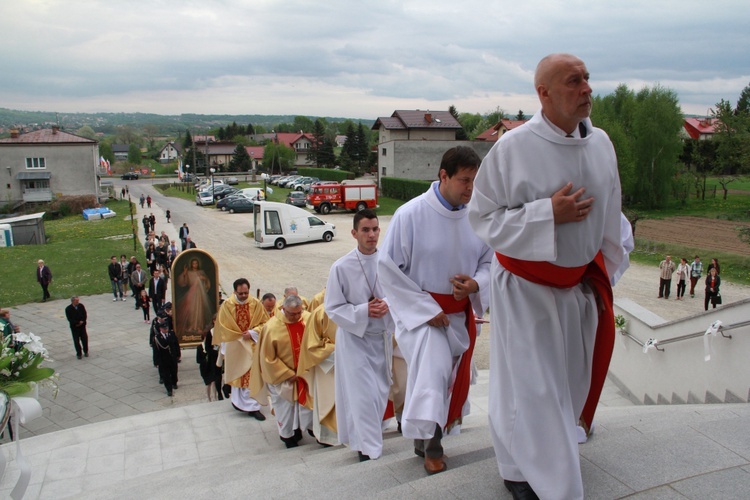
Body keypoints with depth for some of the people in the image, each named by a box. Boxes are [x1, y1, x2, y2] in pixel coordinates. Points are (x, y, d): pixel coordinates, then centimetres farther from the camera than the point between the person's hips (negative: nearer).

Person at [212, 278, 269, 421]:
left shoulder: (255, 303, -7)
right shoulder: (227, 305, -10)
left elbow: (264, 322, -1)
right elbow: (223, 326, -4)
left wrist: (252, 333, -16)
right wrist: (240, 336, -8)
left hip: (251, 346, 0)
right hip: (234, 346, 0)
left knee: (251, 375, 2)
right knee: (237, 374, 8)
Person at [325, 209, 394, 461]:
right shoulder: (342, 267, -14)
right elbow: (333, 308, -9)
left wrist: (388, 305, -17)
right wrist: (363, 311, -20)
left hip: (383, 336, 4)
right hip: (355, 338, -3)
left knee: (381, 391, 15)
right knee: (363, 394, -4)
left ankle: (368, 437, 37)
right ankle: (368, 448, 12)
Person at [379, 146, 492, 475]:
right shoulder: (410, 214, -17)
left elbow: (489, 262, 7)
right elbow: (388, 267, -12)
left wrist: (475, 284, -17)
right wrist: (426, 310, -14)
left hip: (459, 313, 5)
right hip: (419, 310, -4)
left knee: (452, 380, 14)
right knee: (432, 368, -25)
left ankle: (424, 440, 37)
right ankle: (431, 446, -5)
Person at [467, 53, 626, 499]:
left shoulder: (601, 143, 0)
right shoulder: (512, 147, -17)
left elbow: (609, 218, 9)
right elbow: (483, 216, -14)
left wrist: (605, 278, 13)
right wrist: (548, 213, -25)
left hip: (579, 285, 6)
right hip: (526, 288, -6)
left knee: (570, 381, 18)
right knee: (531, 387, 2)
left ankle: (540, 456, 44)